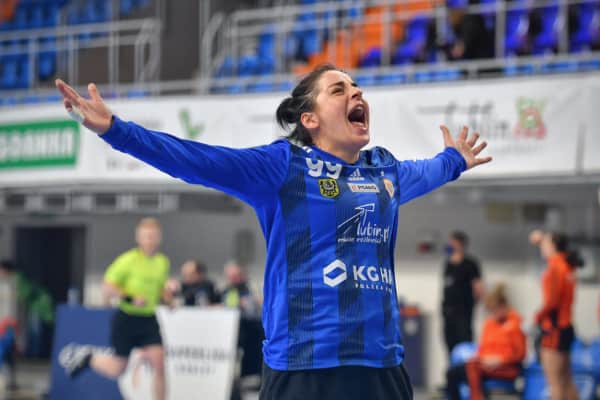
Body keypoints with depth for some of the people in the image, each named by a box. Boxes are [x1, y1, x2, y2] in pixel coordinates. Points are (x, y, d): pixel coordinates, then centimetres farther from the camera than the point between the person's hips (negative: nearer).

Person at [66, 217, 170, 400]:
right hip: (126, 319, -4)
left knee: (159, 362, -13)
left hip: (149, 319, 5)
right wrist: (130, 299, -25)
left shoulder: (163, 262, 6)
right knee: (117, 369, 5)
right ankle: (88, 359, 34)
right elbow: (107, 287, -14)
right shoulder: (129, 260, -14)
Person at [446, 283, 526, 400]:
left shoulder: (514, 324, -5)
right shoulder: (489, 323, 14)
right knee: (452, 373, -14)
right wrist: (483, 358, -3)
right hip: (487, 364, 7)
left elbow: (520, 354, -7)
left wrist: (499, 361, -17)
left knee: (472, 368, -34)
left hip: (507, 369, -7)